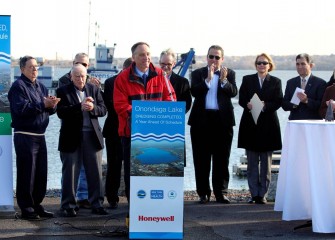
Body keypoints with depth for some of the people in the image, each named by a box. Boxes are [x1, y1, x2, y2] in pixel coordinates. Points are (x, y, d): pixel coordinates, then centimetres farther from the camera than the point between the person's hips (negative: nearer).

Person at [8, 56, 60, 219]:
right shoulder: (18, 86, -6)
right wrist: (43, 104, -22)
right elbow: (21, 108, -20)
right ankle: (26, 208, 2)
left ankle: (36, 205, 20)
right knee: (26, 173, -4)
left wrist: (52, 105, -8)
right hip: (25, 136, -8)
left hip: (40, 135, 8)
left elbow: (49, 110, 15)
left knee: (41, 173, 10)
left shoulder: (41, 87, 17)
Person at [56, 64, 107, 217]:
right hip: (71, 138, -3)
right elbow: (61, 112, -12)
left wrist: (93, 108, -14)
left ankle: (97, 204, 12)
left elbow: (103, 110, 6)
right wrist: (80, 107, -21)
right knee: (70, 173, 3)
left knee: (95, 172, 5)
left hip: (92, 136, 3)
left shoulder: (94, 89, 11)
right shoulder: (63, 91, 1)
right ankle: (68, 206, 9)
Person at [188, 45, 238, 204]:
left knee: (221, 159, 3)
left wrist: (224, 80, -21)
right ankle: (203, 193, 9)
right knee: (201, 159, 3)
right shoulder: (198, 74, 8)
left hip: (222, 120, 0)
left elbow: (233, 92, -6)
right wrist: (208, 79, -16)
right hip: (201, 120, 0)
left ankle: (221, 192, 8)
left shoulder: (229, 74, 9)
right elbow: (194, 92, -8)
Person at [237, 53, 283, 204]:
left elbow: (278, 101, -2)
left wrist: (265, 105, -19)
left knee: (266, 162, 1)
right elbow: (241, 99, 2)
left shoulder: (275, 82, 7)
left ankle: (262, 194, 5)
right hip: (250, 124, 1)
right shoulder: (247, 80, 10)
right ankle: (254, 194, 7)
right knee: (252, 162, 3)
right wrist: (248, 105, -19)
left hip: (268, 125, -1)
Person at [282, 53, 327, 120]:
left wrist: (307, 100, -21)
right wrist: (293, 104, -11)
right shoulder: (290, 82, 14)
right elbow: (284, 104, 10)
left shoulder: (320, 83, 0)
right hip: (294, 122, 3)